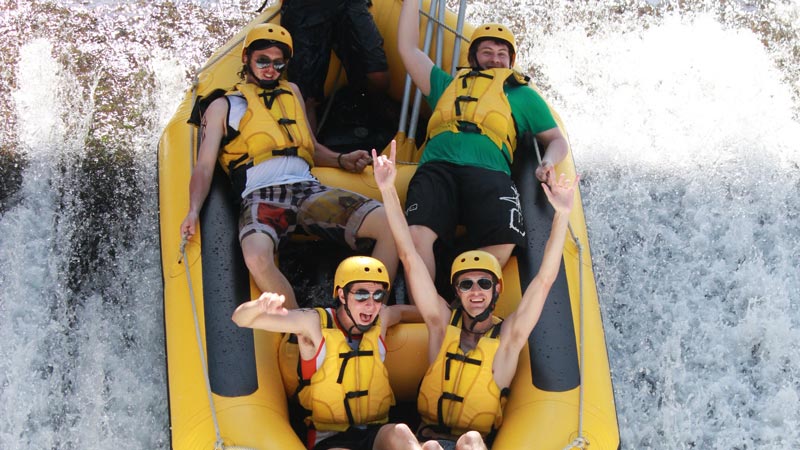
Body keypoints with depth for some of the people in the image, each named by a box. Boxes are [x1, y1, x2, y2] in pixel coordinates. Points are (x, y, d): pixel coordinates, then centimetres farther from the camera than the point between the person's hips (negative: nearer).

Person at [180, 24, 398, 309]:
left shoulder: (291, 92, 30)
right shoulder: (223, 105, 19)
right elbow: (205, 166, 10)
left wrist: (341, 160, 14)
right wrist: (193, 211, -7)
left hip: (308, 189, 4)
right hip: (261, 197, -4)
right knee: (257, 257, -40)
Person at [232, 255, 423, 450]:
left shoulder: (381, 318, 4)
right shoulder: (314, 323, -9)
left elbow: (401, 311, 31)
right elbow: (240, 319, -14)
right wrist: (261, 305, -34)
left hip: (378, 433, 3)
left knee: (399, 433, -33)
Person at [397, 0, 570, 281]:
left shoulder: (523, 94, 34)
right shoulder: (448, 84, 36)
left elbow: (556, 139, 31)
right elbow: (408, 47, 37)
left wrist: (548, 162, 8)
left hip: (490, 173, 0)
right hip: (437, 168, 1)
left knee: (503, 244, -32)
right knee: (417, 234, -31)